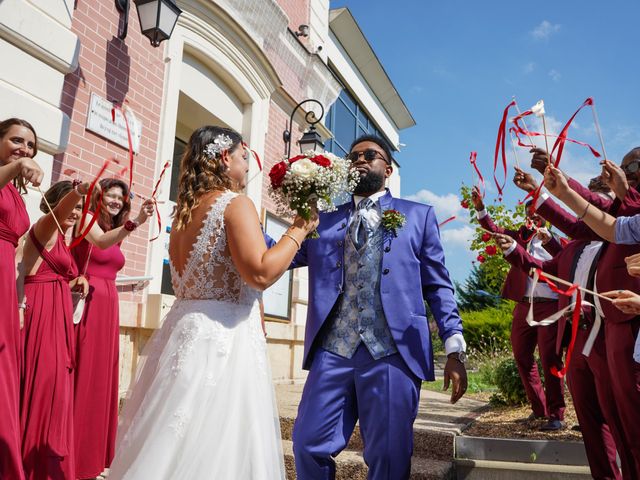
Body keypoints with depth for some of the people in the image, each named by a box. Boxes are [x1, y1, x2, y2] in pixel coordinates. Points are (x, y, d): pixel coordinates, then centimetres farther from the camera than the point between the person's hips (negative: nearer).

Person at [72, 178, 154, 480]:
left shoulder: (116, 232, 18)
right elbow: (101, 242, -26)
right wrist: (134, 222, -39)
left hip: (108, 307, 7)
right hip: (87, 303, -7)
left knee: (100, 376, 10)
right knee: (81, 374, -5)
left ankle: (89, 453, 22)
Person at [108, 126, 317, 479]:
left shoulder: (185, 209, 15)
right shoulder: (235, 203, -11)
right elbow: (260, 273, -23)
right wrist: (298, 231, -10)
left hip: (185, 327, 9)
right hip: (224, 335, -9)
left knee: (172, 444, 14)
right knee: (214, 446, -1)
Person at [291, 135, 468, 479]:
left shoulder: (417, 215, 13)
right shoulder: (324, 219, 17)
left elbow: (439, 286, 7)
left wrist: (454, 349, -2)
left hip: (393, 352, -1)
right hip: (332, 351, 2)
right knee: (308, 446, 4)